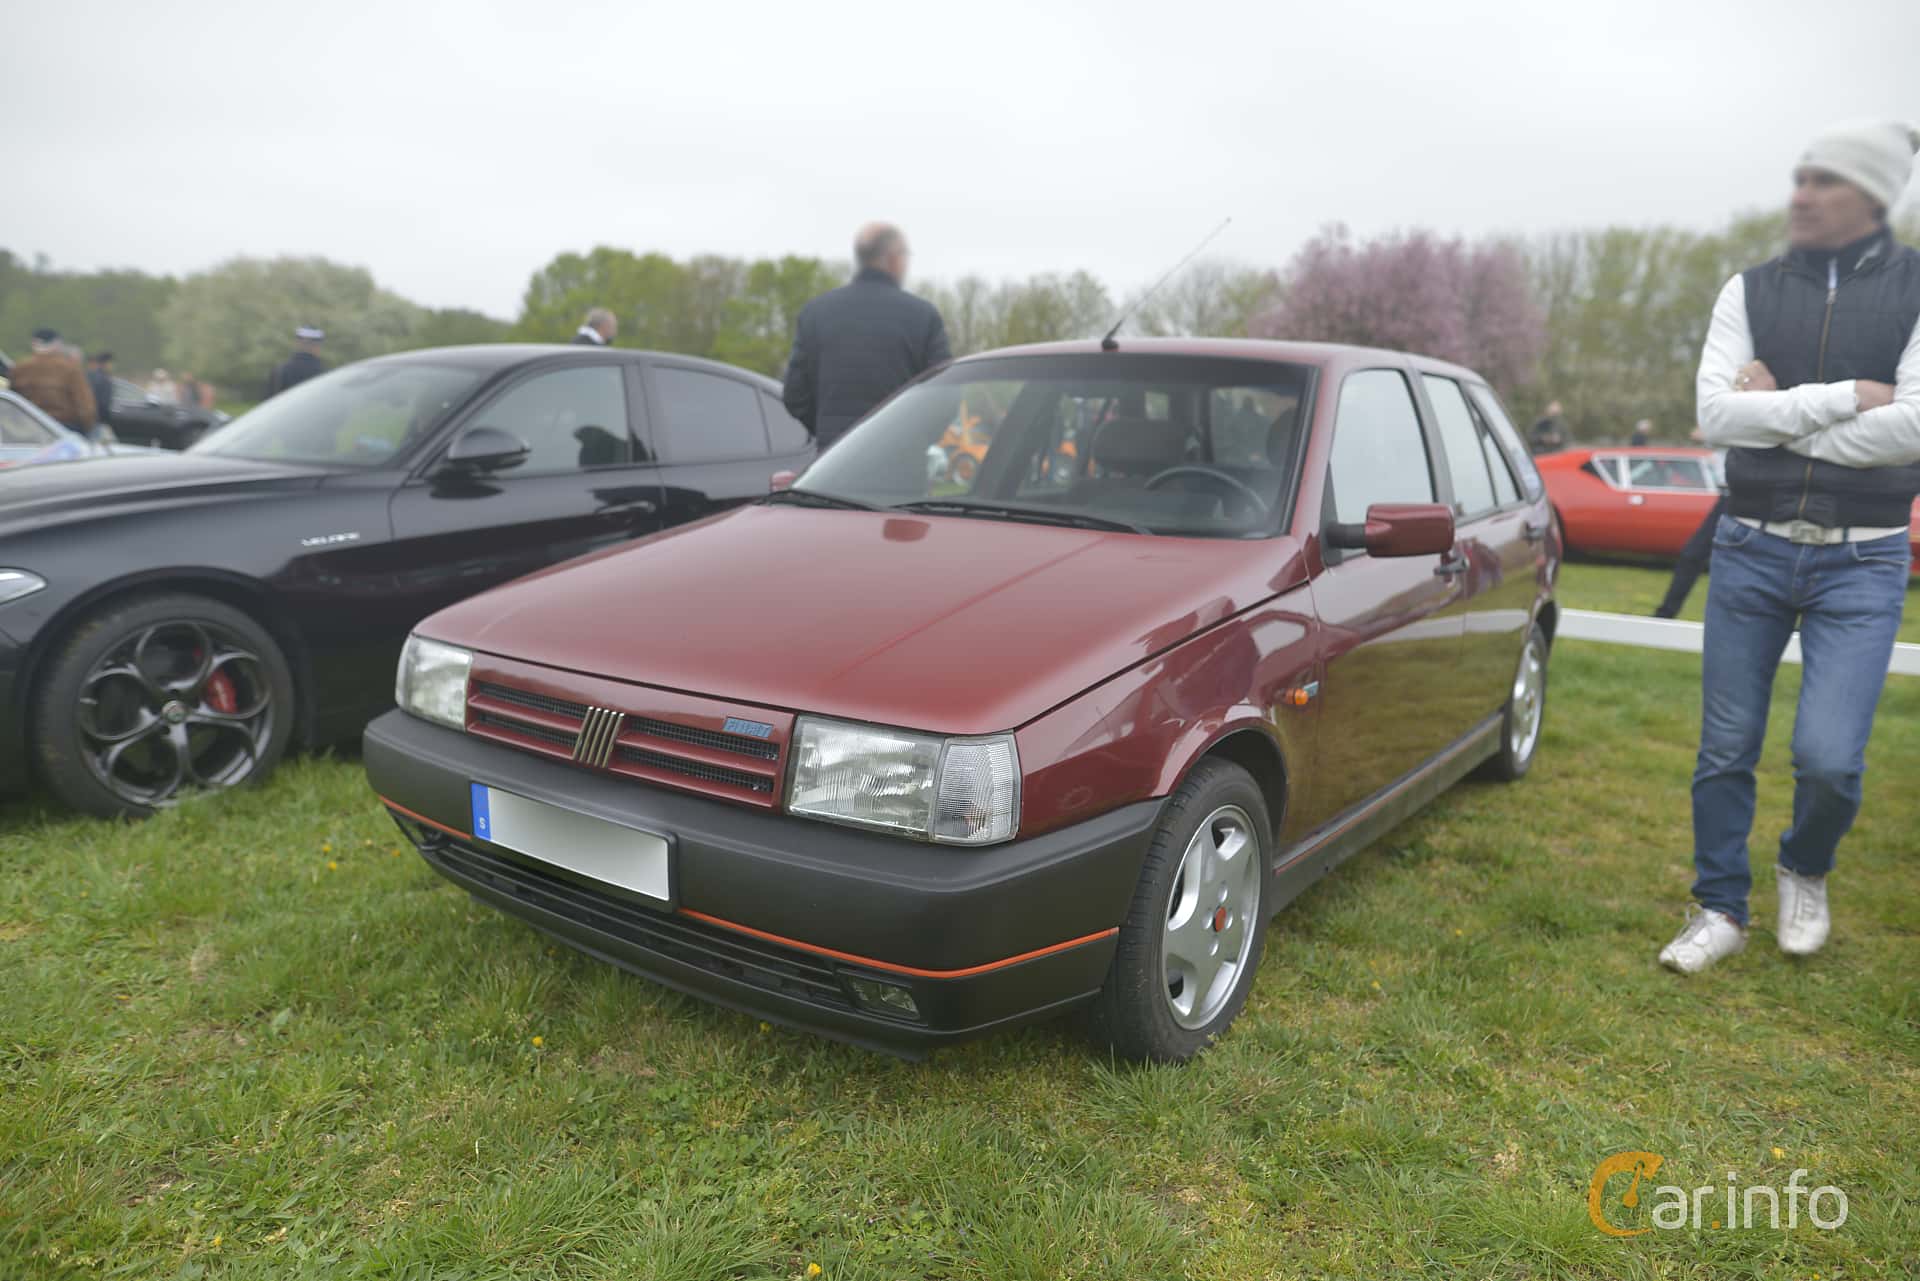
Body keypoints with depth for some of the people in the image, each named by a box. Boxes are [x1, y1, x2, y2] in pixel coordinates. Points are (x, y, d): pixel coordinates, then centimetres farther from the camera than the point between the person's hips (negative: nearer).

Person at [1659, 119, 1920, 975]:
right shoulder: (1751, 292, 3)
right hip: (1751, 550, 2)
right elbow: (1715, 415, -10)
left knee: (1828, 756, -10)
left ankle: (1805, 873, 23)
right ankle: (1720, 911, 23)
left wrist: (1777, 415, -12)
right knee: (1725, 749, 6)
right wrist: (1844, 399, -15)